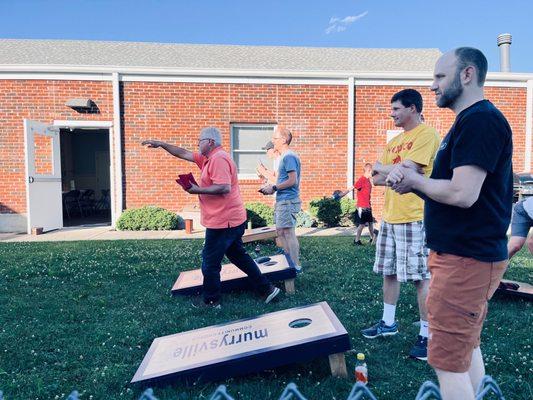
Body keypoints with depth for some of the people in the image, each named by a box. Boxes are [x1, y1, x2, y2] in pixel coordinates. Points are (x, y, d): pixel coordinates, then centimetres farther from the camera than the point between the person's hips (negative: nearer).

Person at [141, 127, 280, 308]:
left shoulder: (218, 159, -17)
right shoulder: (208, 158, 16)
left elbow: (224, 188, -28)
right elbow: (183, 153, 22)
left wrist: (198, 190, -19)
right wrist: (161, 144, 19)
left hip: (222, 222, -10)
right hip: (234, 220, 10)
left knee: (210, 263, 3)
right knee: (239, 256, 18)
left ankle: (211, 301, 17)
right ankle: (266, 288, 22)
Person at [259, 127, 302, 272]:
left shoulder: (288, 156, -14)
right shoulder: (286, 156, 18)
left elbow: (292, 180, -21)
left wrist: (274, 188, -13)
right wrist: (271, 187, 11)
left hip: (287, 201, -11)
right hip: (283, 200, 11)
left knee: (288, 233, -6)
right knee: (281, 231, 15)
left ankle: (296, 267, 1)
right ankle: (289, 260, 24)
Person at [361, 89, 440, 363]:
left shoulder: (426, 134, -8)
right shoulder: (394, 141, 18)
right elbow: (377, 178, 13)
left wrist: (382, 169, -1)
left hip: (415, 219, -8)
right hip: (389, 216, 8)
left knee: (421, 278, -1)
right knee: (389, 272, 15)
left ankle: (426, 335, 11)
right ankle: (388, 323, 30)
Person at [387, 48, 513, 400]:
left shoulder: (479, 120, -17)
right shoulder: (472, 120, 17)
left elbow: (463, 194, -26)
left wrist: (415, 179, -10)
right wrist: (411, 181, 0)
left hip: (466, 260, -11)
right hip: (468, 254, 11)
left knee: (449, 362, -2)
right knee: (467, 348, 22)